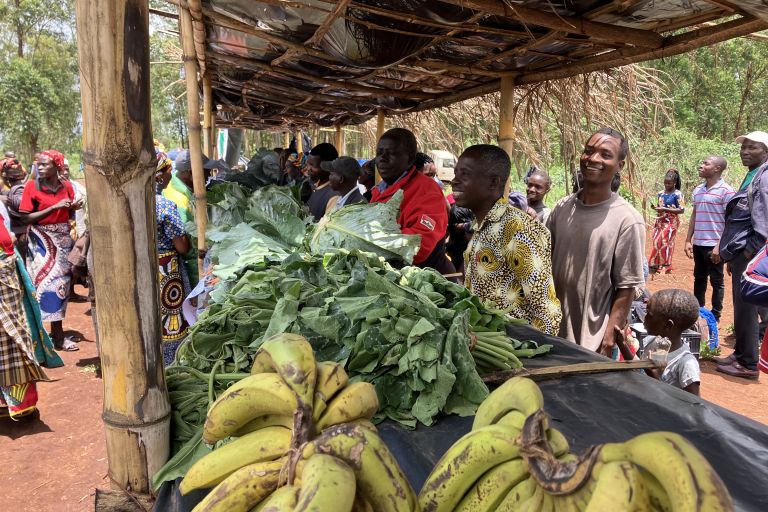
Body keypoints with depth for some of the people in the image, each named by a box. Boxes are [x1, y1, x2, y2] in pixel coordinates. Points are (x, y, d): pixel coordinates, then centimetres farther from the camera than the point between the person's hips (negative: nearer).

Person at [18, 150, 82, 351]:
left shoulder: (66, 186, 3)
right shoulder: (32, 186, -8)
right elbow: (26, 218, -13)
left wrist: (74, 208, -8)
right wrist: (54, 207, -19)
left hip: (63, 238, 4)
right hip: (41, 240, -4)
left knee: (61, 283, 7)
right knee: (47, 283, -5)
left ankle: (57, 332, 17)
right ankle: (57, 335, 1)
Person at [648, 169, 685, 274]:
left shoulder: (677, 194, -9)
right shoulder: (660, 193, 9)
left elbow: (681, 210, -14)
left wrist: (665, 209, -21)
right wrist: (655, 207, -5)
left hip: (671, 223, -6)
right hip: (660, 222, 6)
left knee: (664, 242, -6)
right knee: (657, 242, 4)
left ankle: (664, 266, 3)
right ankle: (655, 265, 12)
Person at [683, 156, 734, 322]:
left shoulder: (726, 191, -9)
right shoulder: (698, 190, 10)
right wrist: (688, 240, 11)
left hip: (714, 244, -6)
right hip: (698, 243, 6)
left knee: (716, 281, 5)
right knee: (699, 278, 15)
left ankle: (715, 315, 16)